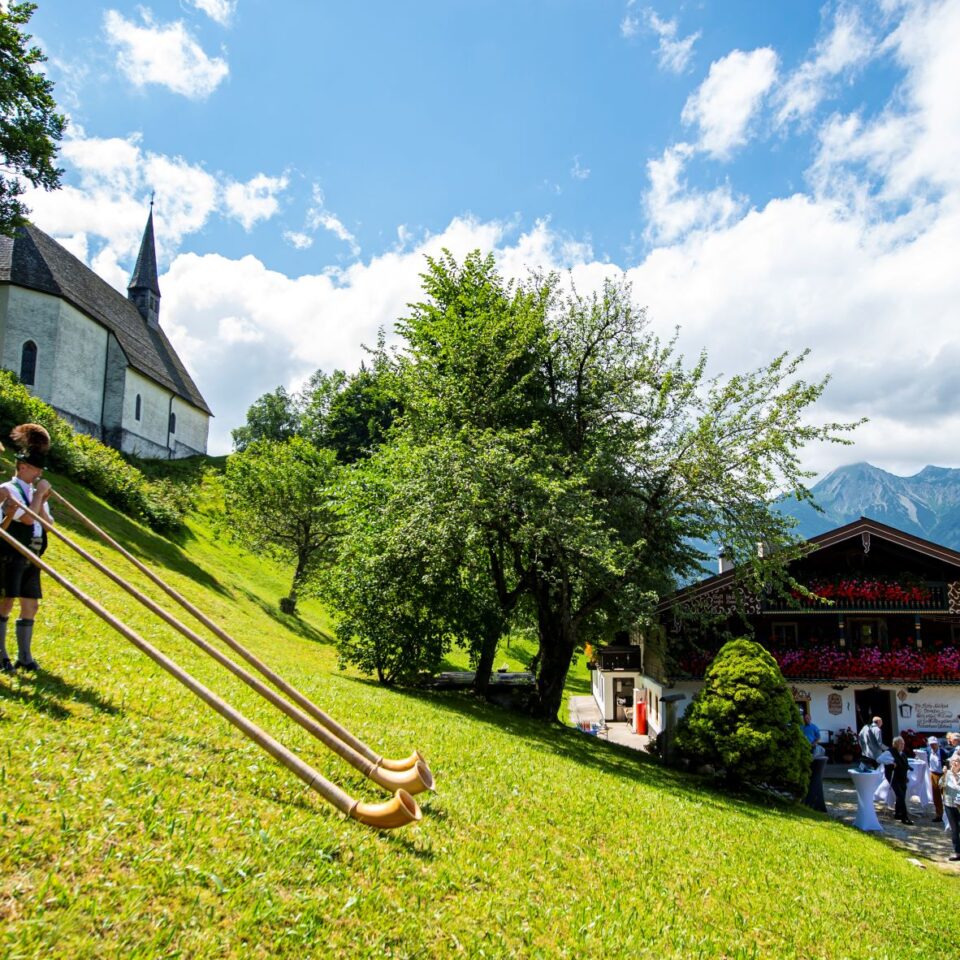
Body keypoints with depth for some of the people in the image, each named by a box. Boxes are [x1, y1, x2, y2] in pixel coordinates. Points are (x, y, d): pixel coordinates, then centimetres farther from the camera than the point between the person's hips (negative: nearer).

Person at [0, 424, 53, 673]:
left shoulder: (35, 491, 17)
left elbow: (49, 523, 9)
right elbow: (28, 518, -21)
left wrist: (41, 500, -4)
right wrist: (38, 494, -11)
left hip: (31, 558, 8)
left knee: (30, 606, 8)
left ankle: (24, 656, 15)